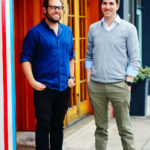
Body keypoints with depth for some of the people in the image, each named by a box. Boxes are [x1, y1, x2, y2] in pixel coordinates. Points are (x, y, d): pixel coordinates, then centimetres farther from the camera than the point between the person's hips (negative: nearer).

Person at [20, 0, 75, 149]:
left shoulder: (67, 31, 12)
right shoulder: (35, 32, -5)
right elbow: (25, 58, -8)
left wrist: (71, 77, 10)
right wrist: (32, 81, -15)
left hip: (64, 87, 5)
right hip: (44, 87, -5)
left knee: (58, 125, 13)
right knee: (43, 126, -3)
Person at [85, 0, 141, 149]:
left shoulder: (128, 28, 1)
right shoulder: (93, 28, 11)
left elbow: (134, 59, 0)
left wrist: (128, 83, -7)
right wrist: (89, 80, 9)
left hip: (118, 85, -3)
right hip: (96, 86, 3)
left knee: (124, 128, 0)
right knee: (100, 128, 10)